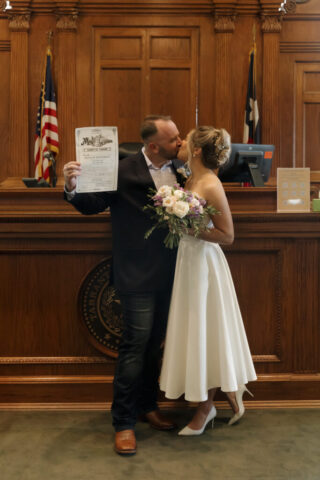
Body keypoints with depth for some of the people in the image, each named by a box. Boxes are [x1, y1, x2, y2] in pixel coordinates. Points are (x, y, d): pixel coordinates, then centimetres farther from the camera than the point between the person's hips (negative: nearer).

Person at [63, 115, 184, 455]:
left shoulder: (177, 169, 6)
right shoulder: (124, 171, -13)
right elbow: (92, 204, -11)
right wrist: (72, 188, -30)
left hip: (167, 274, 6)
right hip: (139, 276, -6)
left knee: (154, 344, 18)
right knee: (135, 347, -2)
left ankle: (147, 405, 35)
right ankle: (123, 423, 11)